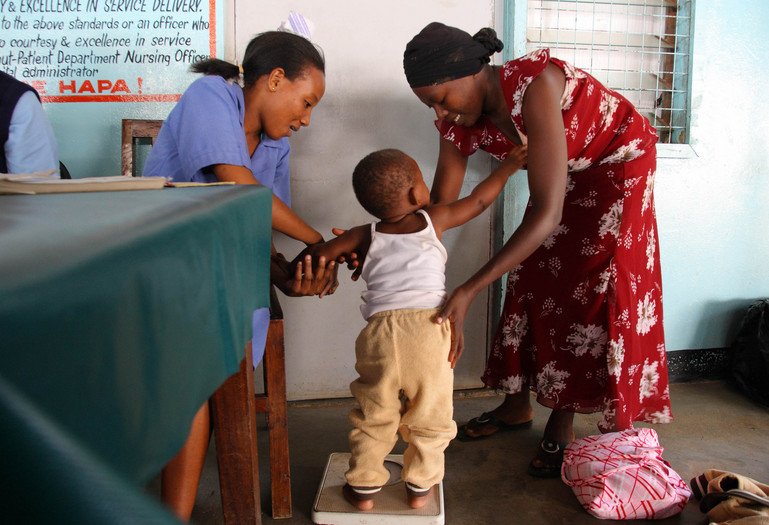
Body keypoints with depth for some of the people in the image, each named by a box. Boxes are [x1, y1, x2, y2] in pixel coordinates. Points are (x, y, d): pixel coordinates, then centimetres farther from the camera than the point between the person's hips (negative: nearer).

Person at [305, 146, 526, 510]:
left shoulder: (365, 236, 13)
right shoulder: (434, 220, 11)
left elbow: (319, 255, 8)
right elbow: (478, 200, 23)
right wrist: (509, 164, 36)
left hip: (380, 331, 2)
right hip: (428, 329, -1)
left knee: (374, 416, 18)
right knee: (430, 417, 16)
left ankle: (363, 489, 26)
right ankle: (420, 487, 26)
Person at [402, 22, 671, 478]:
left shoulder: (535, 83, -40)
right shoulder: (457, 125, -19)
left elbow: (548, 212, -44)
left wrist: (469, 291, -49)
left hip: (618, 162, -6)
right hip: (566, 174, 6)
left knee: (590, 291, -8)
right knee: (533, 279, 4)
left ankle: (563, 423, 5)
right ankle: (517, 404, 19)